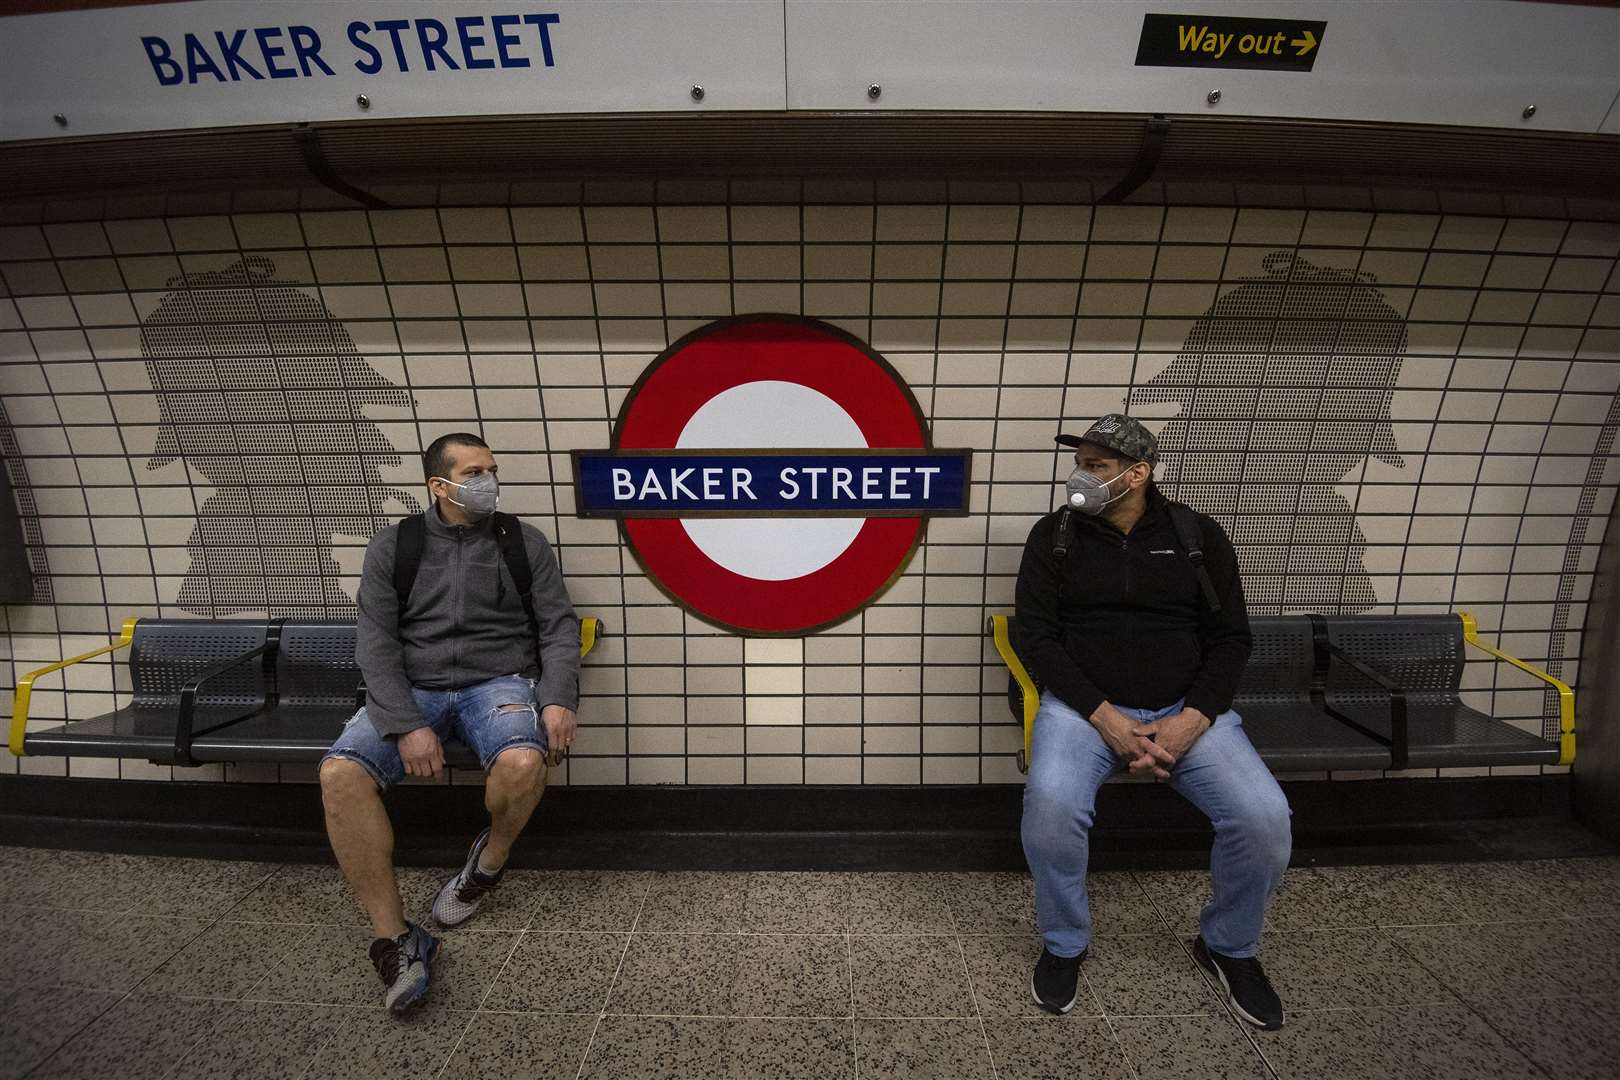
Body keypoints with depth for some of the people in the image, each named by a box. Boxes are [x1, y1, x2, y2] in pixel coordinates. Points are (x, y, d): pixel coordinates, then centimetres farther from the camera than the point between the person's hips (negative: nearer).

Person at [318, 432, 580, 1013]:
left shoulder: (523, 541, 5)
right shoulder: (392, 546, 6)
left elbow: (559, 627, 1)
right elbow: (376, 642, -2)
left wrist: (558, 699, -16)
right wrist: (406, 725, -16)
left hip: (499, 682, -1)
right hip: (412, 688, 2)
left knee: (523, 762, -31)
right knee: (340, 774, -24)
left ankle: (489, 860, 4)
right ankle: (395, 938, -11)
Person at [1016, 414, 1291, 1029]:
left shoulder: (1198, 537, 5)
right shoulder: (1055, 535, 1)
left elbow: (1230, 640, 4)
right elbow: (1035, 636, -5)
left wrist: (1189, 723, -12)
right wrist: (1105, 718, -15)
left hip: (1185, 710, 2)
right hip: (1083, 706, -1)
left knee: (1264, 817, -20)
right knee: (1052, 805, -30)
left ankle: (1229, 947, 15)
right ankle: (1064, 944, 2)